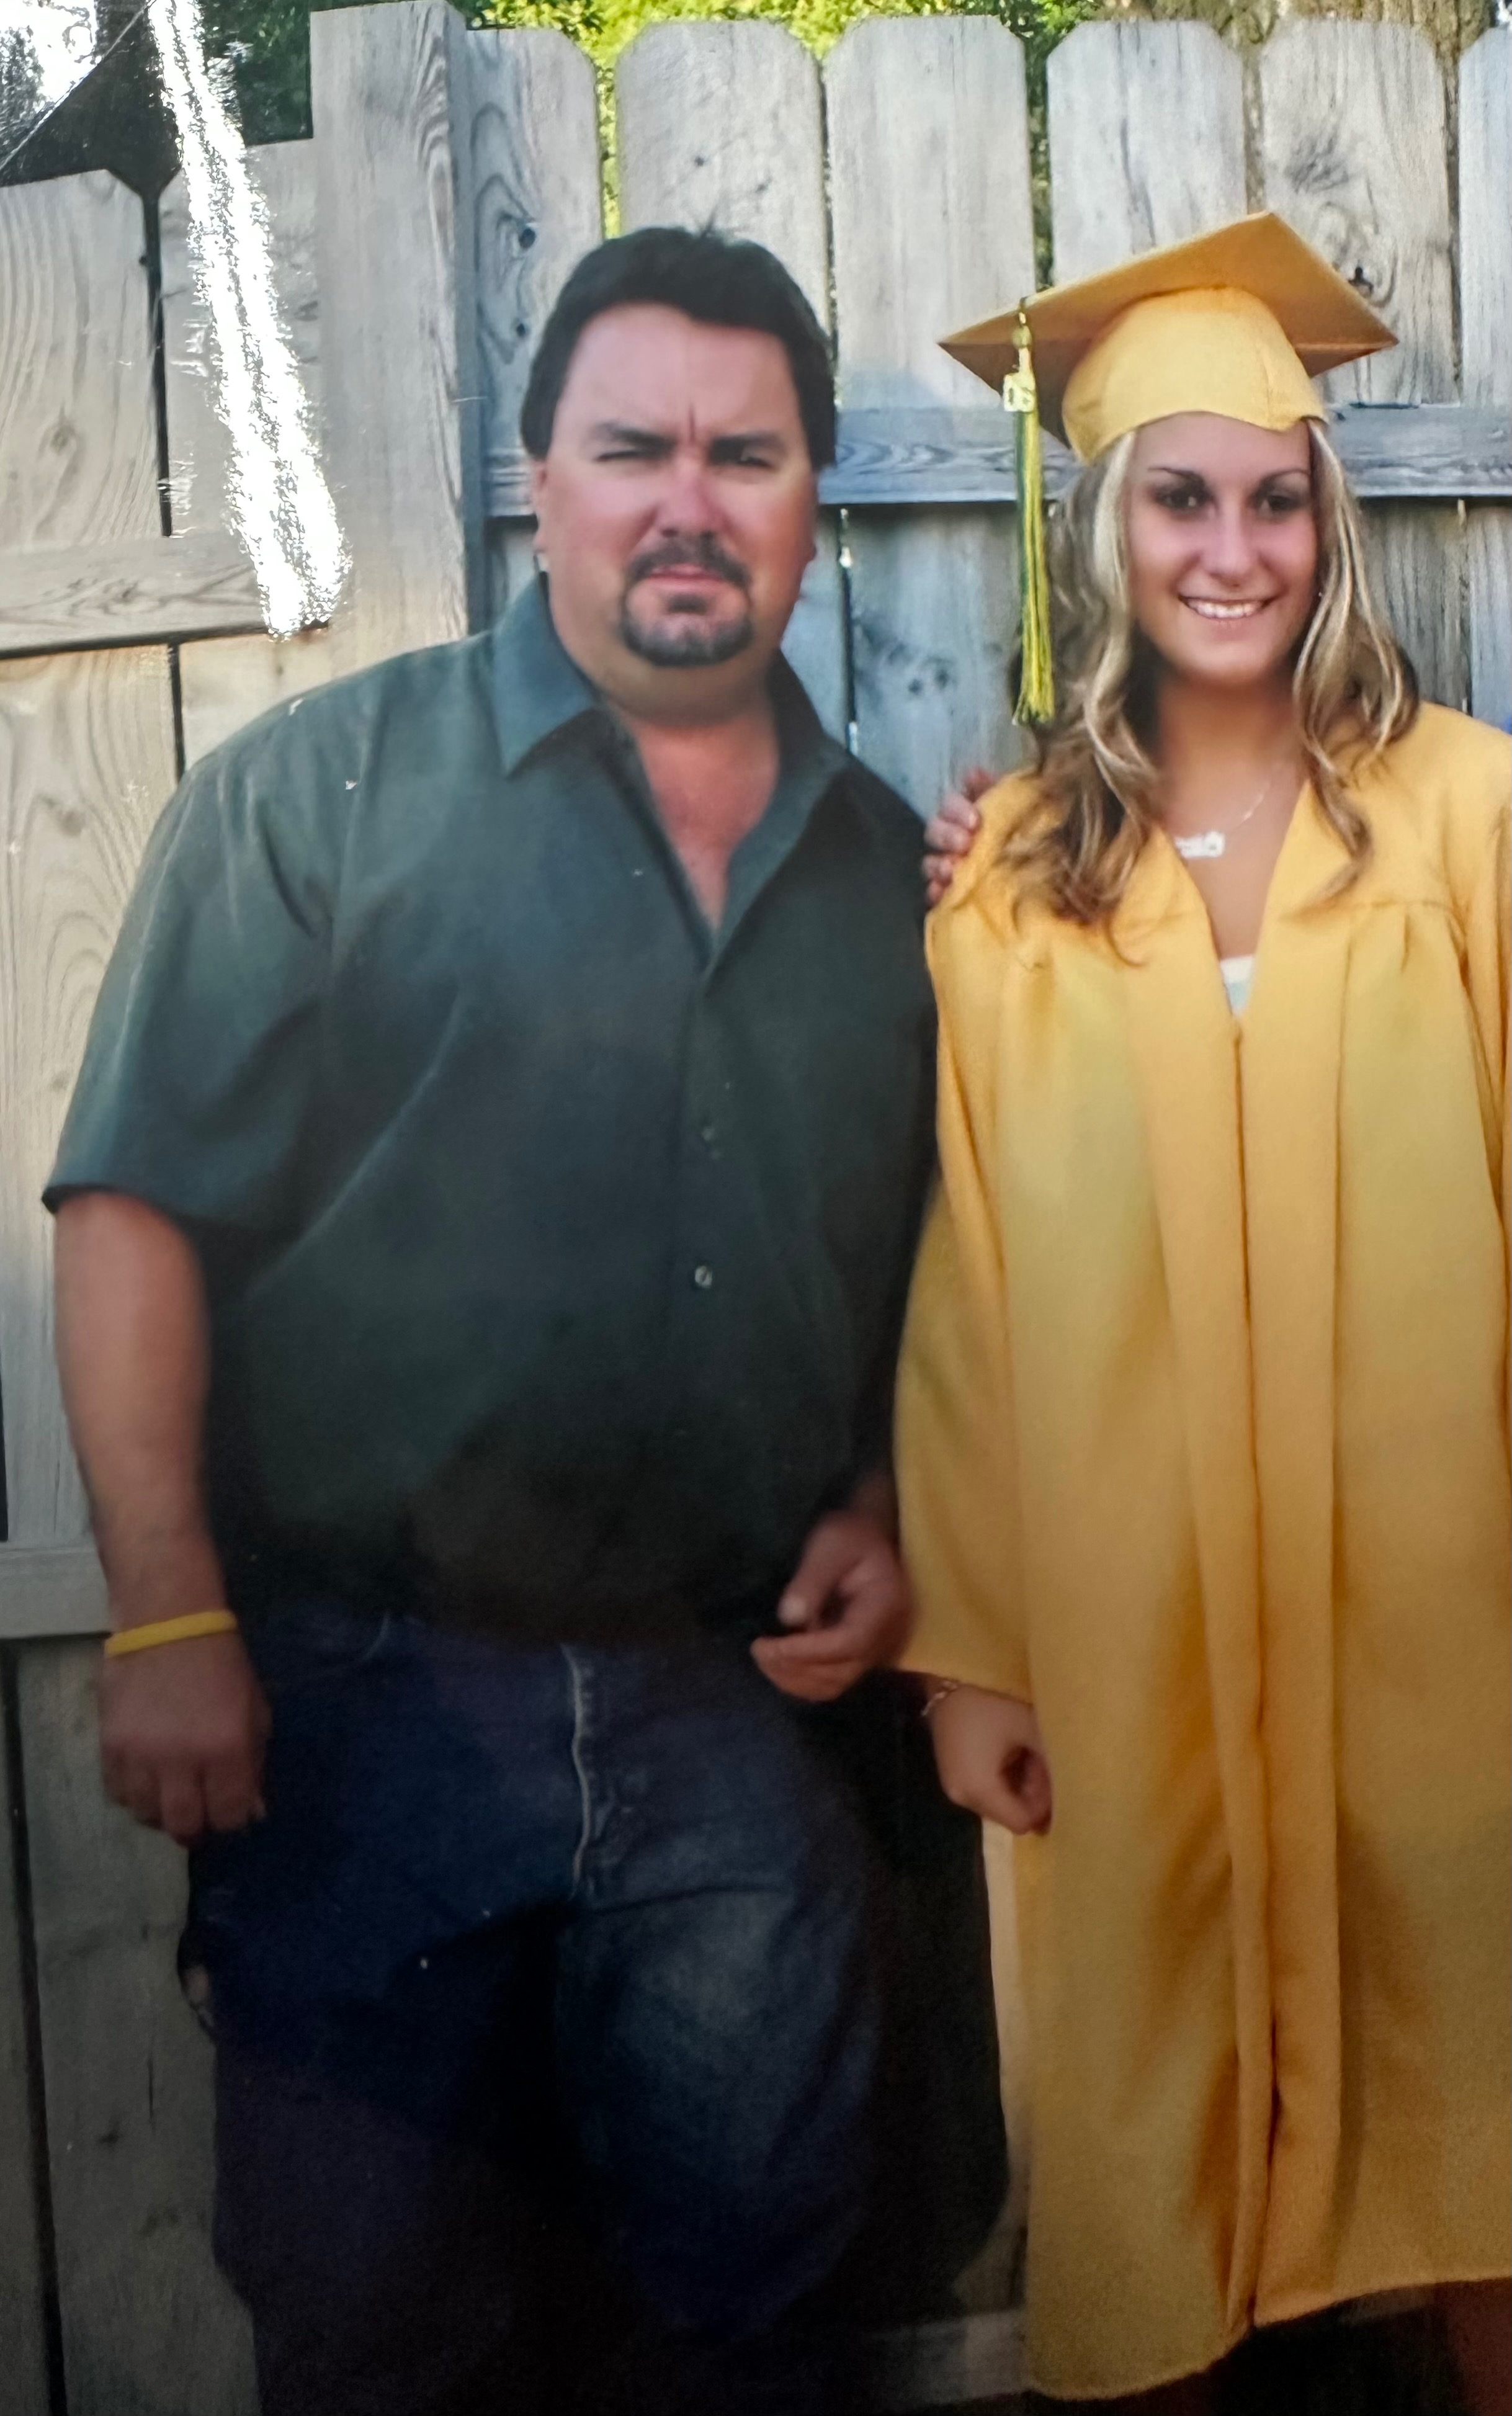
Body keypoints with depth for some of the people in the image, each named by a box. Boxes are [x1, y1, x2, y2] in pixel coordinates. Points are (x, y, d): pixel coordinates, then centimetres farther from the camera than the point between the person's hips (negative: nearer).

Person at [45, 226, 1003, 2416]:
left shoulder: (891, 866, 9)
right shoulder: (321, 795, -4)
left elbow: (930, 1261, 16)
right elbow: (140, 1206, -9)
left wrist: (880, 1519, 1)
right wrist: (168, 1615, -15)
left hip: (732, 1711, 3)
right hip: (359, 1701, -3)